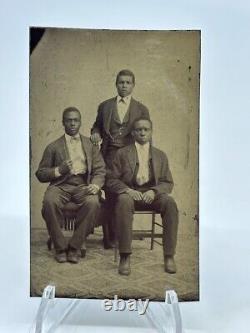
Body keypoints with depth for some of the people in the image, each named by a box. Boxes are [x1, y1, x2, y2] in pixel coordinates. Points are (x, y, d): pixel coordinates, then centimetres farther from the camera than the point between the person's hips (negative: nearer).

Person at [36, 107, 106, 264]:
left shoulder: (91, 144, 16)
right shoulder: (54, 147, 14)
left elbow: (100, 170, 8)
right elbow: (40, 174, 10)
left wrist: (95, 185, -13)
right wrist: (59, 170, -10)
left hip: (83, 184, 0)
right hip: (61, 184, 0)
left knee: (93, 203, -32)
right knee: (49, 202, -32)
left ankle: (74, 247, -13)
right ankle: (60, 247, -11)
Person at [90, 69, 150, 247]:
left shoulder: (141, 109, 13)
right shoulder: (105, 106, 16)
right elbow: (97, 125, 23)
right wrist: (95, 133, 0)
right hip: (109, 154, 1)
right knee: (110, 194, -4)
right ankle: (110, 235, 7)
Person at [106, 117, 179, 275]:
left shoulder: (161, 155, 16)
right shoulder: (122, 153, 10)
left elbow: (168, 183, 10)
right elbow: (112, 179, 5)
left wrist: (154, 191, -12)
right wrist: (127, 190, -15)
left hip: (153, 194, 2)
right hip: (130, 193, -1)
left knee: (170, 203, -30)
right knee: (123, 201, -37)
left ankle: (169, 256, -21)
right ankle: (125, 256, -30)